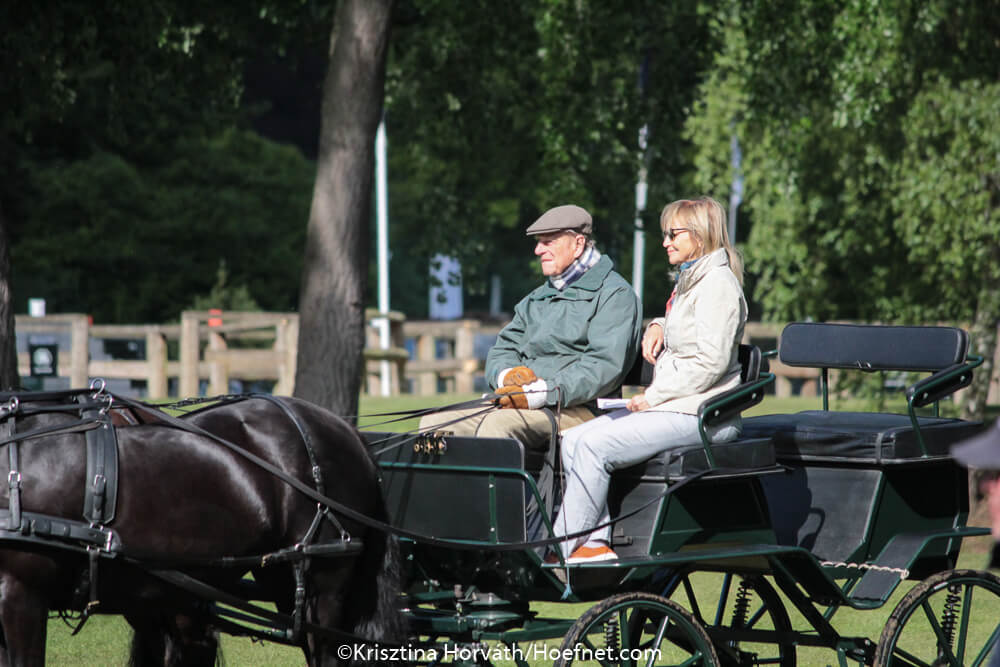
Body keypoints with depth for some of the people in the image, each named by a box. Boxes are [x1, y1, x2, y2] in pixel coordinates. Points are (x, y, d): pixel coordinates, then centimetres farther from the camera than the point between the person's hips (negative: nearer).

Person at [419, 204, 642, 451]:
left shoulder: (614, 294, 1)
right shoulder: (536, 299, 29)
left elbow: (605, 366, -13)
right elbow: (502, 349, 24)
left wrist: (543, 393, -21)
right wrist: (507, 374, -3)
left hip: (574, 410, -8)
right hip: (520, 404, 8)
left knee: (497, 423, -35)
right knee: (434, 422, -11)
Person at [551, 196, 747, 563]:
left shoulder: (718, 284, -11)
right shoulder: (688, 279, 20)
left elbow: (711, 363, -19)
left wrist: (654, 396, -15)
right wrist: (657, 326, 14)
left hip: (698, 414, -10)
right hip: (669, 406, 10)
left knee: (594, 446, -21)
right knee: (573, 440, -4)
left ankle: (557, 553, -16)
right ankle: (596, 543, -11)